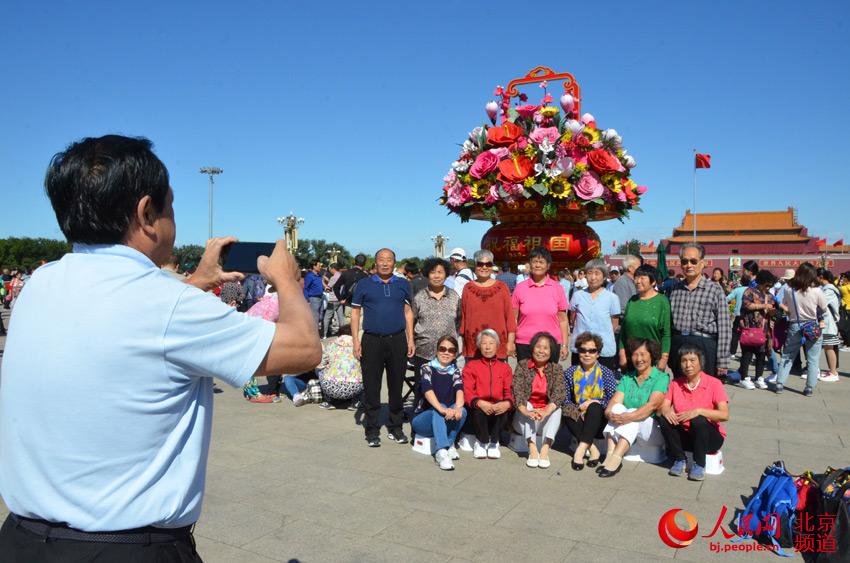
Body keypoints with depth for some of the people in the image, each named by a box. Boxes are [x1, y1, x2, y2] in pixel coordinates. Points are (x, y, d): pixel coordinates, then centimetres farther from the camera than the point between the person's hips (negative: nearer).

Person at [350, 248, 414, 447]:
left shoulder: (403, 285, 10)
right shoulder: (364, 285, 5)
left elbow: (408, 312, 11)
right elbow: (355, 312, 5)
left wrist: (410, 340, 4)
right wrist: (355, 340, -4)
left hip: (397, 341, 2)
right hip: (371, 341, -1)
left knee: (396, 386, 8)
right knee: (371, 387, 3)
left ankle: (395, 428, 20)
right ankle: (372, 430, 14)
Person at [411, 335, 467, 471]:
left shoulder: (455, 371, 3)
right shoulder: (427, 368, -7)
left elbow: (459, 389, -17)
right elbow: (427, 390, -26)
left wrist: (457, 407, -40)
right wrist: (442, 410, -44)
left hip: (445, 422, 3)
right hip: (422, 419, -3)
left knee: (462, 411, -27)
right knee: (438, 409, -35)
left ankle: (449, 445, -20)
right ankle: (442, 451, -45)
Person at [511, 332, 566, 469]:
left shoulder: (556, 369, 0)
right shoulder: (522, 365, -2)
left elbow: (559, 394, -16)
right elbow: (517, 391, -16)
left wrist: (545, 412, -35)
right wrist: (527, 412, -34)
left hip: (546, 421, 1)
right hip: (524, 421, 0)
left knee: (557, 408, -25)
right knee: (527, 405, -28)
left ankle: (545, 449, -37)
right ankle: (532, 449, -39)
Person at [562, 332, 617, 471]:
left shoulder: (606, 373, 4)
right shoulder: (570, 373, 6)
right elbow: (565, 400, 0)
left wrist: (593, 403, -18)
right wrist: (578, 410, -18)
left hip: (599, 422, -1)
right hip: (578, 420, 1)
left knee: (594, 407, -32)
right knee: (567, 412, -29)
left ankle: (581, 448, -39)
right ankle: (592, 449, -33)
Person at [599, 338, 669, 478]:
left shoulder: (661, 378, -4)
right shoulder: (627, 378, 11)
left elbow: (652, 405, -21)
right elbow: (615, 401, -3)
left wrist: (629, 417, -35)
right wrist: (609, 412, -27)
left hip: (654, 429, -4)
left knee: (632, 413, -31)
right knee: (618, 408, -24)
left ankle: (616, 459, -43)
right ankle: (610, 455, -37)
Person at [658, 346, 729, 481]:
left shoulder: (714, 383, -10)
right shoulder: (675, 384, 1)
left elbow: (724, 415, -20)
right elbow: (661, 408, -5)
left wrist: (698, 411, -33)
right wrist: (666, 411, -29)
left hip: (710, 437, -3)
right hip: (684, 435, 3)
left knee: (698, 420, -34)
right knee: (664, 418, -23)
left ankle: (699, 465, -14)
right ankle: (679, 460, -8)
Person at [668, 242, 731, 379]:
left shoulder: (715, 290, -1)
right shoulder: (675, 288, 10)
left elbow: (724, 328, -4)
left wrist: (722, 362, -8)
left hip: (705, 347, -3)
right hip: (677, 347, 4)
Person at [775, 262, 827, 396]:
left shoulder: (789, 290, -7)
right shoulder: (816, 291, -13)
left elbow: (784, 308, 1)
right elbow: (824, 309, -1)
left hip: (794, 327, 2)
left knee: (787, 357, 13)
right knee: (813, 360, 8)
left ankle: (780, 384, 11)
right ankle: (809, 388, 9)